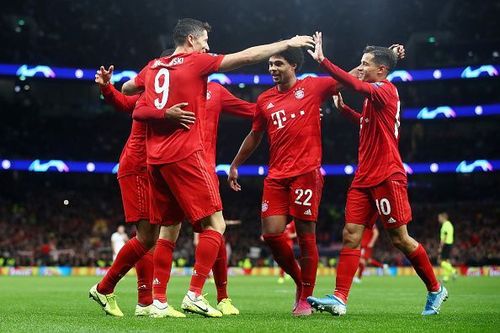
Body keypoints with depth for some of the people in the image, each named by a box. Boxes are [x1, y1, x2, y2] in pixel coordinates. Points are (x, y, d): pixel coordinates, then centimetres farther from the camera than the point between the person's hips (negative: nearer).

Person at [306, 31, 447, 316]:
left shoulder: (386, 90, -10)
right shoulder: (373, 95, 17)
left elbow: (356, 85, -28)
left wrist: (322, 60, -29)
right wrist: (344, 109, 18)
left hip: (386, 177, -9)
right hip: (365, 178, 9)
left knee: (400, 239, -1)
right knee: (351, 235, -3)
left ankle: (436, 290, 17)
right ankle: (339, 299, -8)